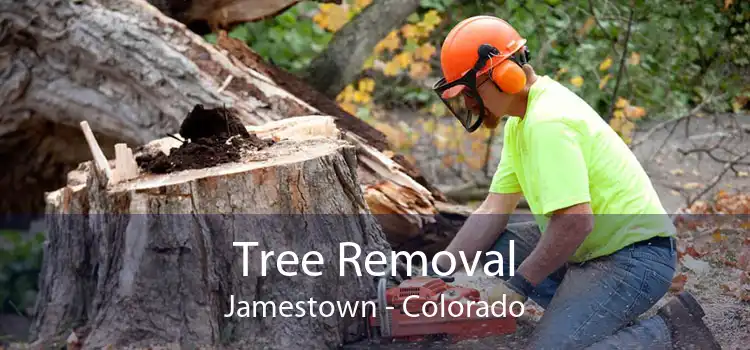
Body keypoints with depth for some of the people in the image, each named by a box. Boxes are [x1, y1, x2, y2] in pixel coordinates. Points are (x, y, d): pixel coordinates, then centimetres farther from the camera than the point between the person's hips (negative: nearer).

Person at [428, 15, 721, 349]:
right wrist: (437, 272, 0)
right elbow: (495, 209, 9)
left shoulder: (546, 123, -23)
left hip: (634, 256, -11)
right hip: (595, 246, 11)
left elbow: (575, 221, -29)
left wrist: (519, 285, -19)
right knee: (492, 244, 8)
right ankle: (609, 319, 8)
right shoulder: (521, 119, 10)